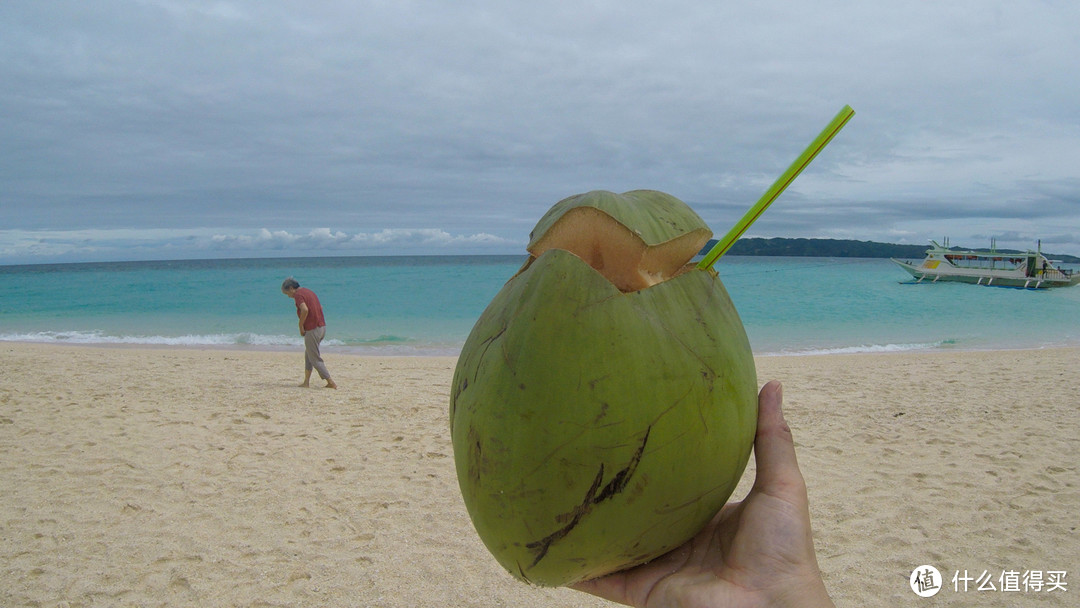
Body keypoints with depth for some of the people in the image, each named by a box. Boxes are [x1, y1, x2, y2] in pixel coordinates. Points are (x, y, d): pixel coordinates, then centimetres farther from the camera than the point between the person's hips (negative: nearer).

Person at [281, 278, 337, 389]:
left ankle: (330, 382, -3)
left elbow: (305, 310, -27)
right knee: (308, 354, 19)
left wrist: (301, 326, -14)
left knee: (315, 359, 0)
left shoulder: (298, 294, -10)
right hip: (322, 326, 9)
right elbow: (320, 307, 24)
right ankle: (306, 382, 21)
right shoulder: (309, 291, 17)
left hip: (312, 330, -9)